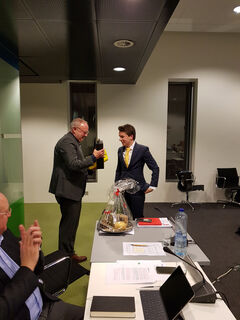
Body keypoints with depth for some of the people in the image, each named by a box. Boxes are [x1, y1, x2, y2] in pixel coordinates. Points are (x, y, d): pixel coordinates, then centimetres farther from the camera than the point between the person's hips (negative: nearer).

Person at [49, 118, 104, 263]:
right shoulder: (67, 142, -16)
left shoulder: (74, 142, 19)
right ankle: (67, 254, 13)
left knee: (69, 222, 17)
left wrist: (91, 164, 11)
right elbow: (73, 164, -26)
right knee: (70, 222, -1)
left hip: (72, 190, 11)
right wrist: (93, 157, -23)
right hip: (68, 190, -11)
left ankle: (66, 252, 30)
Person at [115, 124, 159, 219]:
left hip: (137, 190, -4)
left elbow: (155, 168, -4)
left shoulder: (143, 149, -8)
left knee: (137, 217, 2)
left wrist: (152, 185, -7)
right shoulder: (120, 150, 7)